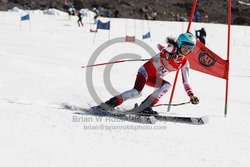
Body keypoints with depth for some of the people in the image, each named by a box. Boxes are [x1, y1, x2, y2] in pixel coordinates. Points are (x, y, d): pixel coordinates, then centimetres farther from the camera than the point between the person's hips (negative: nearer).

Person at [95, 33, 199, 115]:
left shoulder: (184, 63, 1)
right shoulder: (172, 48, -13)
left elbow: (186, 82, 2)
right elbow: (159, 46, -35)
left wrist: (191, 96, -12)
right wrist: (166, 53, -58)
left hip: (155, 79, 6)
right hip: (146, 70, -6)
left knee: (167, 85, -22)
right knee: (137, 91, -28)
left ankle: (145, 107, -22)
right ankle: (108, 104, -23)